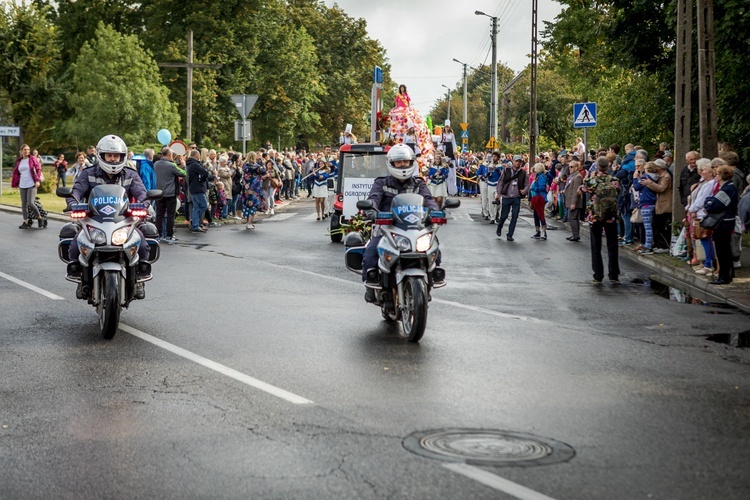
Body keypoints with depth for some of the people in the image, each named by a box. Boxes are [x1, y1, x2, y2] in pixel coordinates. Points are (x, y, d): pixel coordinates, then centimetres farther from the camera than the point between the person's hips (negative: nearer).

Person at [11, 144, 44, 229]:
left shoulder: (32, 159, -1)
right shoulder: (18, 161, 11)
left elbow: (38, 169, -5)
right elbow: (16, 173, 17)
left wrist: (38, 180, -15)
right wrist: (15, 184, 15)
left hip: (32, 185, -5)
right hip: (22, 186, 5)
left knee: (30, 203, -15)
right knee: (24, 204, 5)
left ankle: (39, 217, 7)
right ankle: (25, 222, 11)